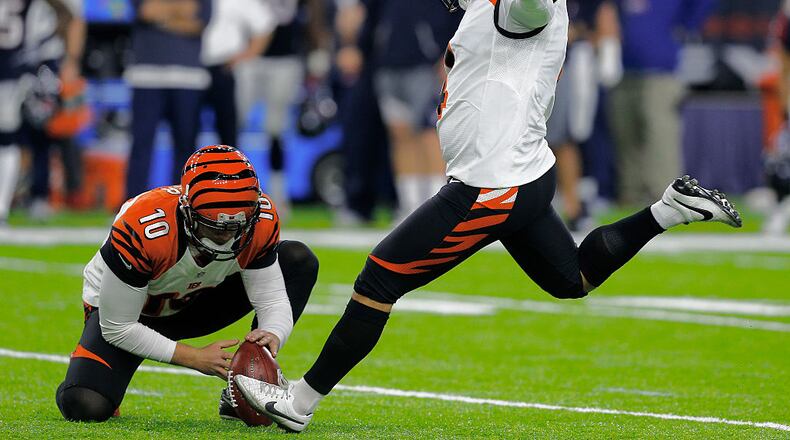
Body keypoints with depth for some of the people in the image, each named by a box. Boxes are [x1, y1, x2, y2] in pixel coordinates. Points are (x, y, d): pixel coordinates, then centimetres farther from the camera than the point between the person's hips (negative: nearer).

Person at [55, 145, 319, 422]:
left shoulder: (260, 221, -26)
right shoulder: (142, 231, -39)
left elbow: (273, 300, -17)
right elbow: (118, 328, -29)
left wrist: (271, 336, -41)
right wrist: (195, 358, -30)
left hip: (193, 304, 5)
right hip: (123, 312, -5)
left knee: (298, 260, -13)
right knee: (86, 407, -30)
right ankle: (86, 369, 10)